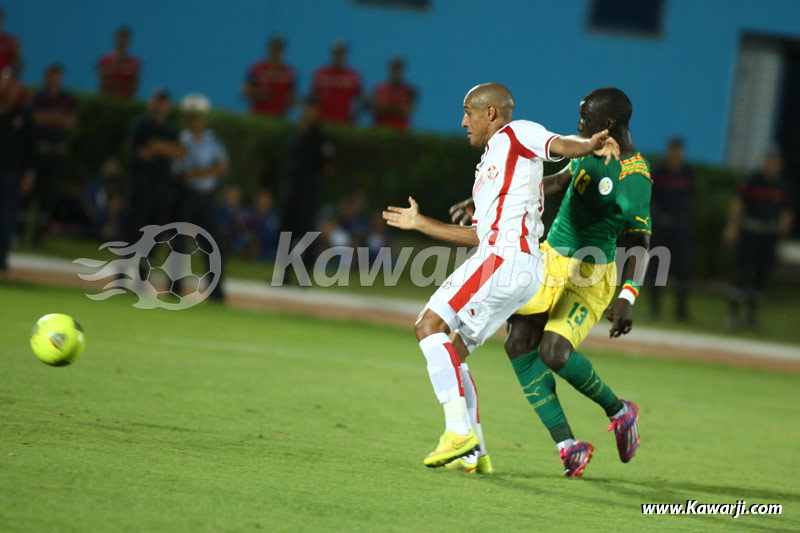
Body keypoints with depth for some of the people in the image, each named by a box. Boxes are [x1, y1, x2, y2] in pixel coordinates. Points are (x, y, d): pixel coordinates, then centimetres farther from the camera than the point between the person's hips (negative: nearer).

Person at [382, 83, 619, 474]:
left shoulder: (515, 135, 4)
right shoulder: (491, 162, 31)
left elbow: (558, 145, -15)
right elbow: (480, 235, 34)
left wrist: (590, 145, -38)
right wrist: (421, 224, 42)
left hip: (506, 256, -10)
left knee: (429, 325, -18)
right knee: (452, 352, 12)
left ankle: (459, 430, -25)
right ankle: (474, 452, 10)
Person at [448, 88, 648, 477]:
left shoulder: (634, 178, -19)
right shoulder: (590, 150, 5)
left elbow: (639, 243, -19)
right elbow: (556, 183, 19)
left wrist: (627, 297, -30)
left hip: (589, 276, -8)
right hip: (550, 259, 8)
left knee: (554, 352, -23)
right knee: (518, 345, -7)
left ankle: (619, 412, 4)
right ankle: (568, 446, -6)